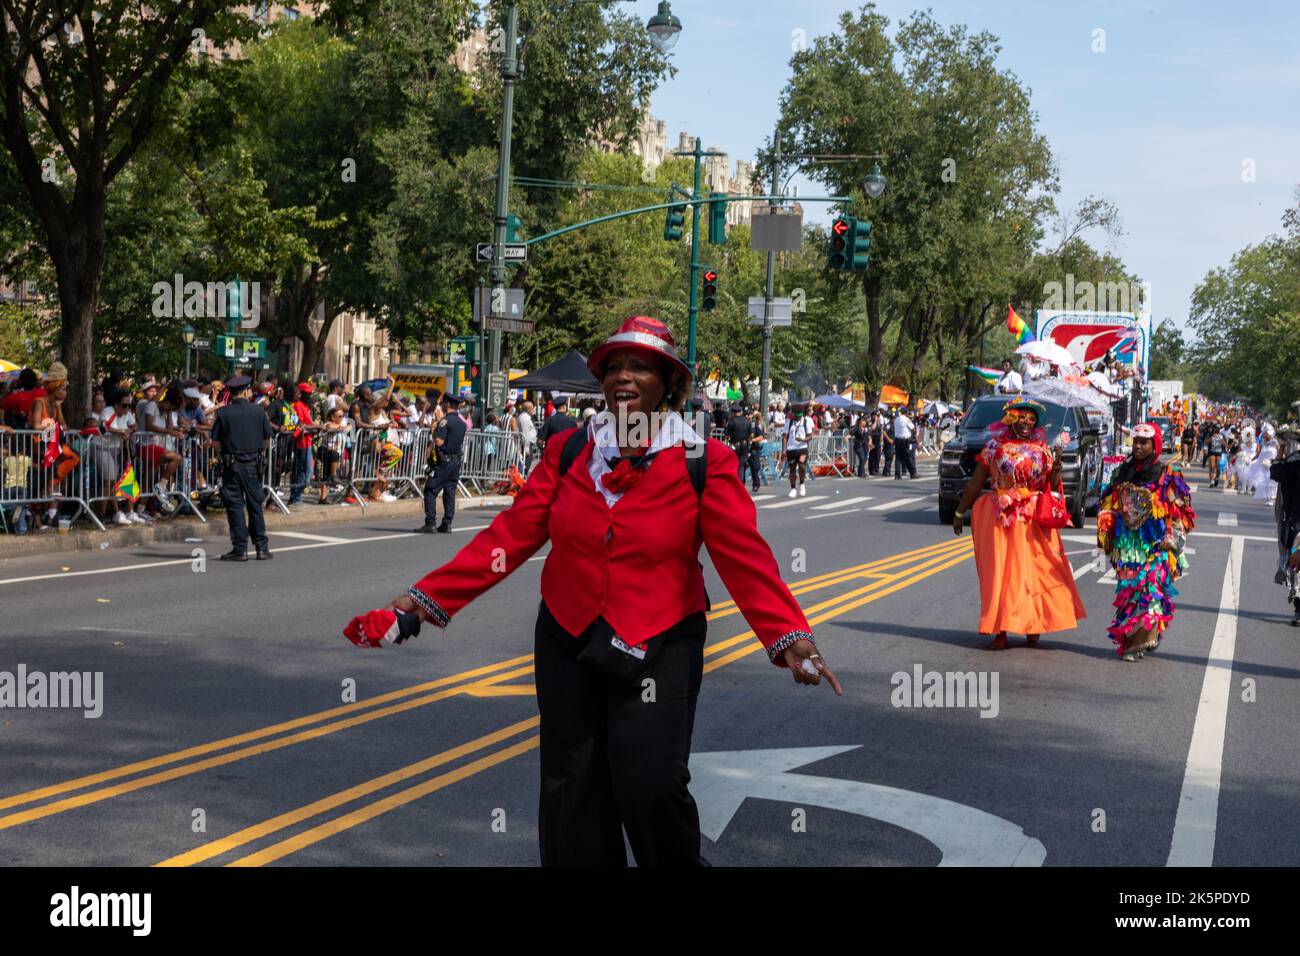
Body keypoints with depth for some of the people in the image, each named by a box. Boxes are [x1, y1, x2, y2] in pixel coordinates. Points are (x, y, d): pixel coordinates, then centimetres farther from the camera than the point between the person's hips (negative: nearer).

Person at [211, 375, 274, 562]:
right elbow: (267, 438, 4)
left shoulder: (223, 413, -6)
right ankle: (262, 547, 12)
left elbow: (215, 441, -5)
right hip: (253, 463, 2)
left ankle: (240, 548, 3)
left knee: (234, 506, 4)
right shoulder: (258, 412, -2)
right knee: (255, 505, 10)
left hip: (231, 464, -1)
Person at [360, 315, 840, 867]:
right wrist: (430, 596, -10)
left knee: (650, 785, -15)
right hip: (567, 645, 4)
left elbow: (744, 555, -14)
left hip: (659, 650, -3)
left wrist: (788, 634, -28)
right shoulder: (568, 453, 1)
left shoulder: (703, 463, -7)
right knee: (571, 793, 10)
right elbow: (510, 536, -2)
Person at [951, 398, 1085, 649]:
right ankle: (1000, 631, 3)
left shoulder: (1042, 449, 7)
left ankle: (1032, 627, 16)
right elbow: (975, 483, 6)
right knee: (999, 572, -2)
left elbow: (1052, 486, 6)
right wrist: (960, 512, 7)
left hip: (1034, 521, 1)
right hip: (999, 520, -1)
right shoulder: (995, 447, 2)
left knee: (1033, 571, 3)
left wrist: (1056, 468, -13)